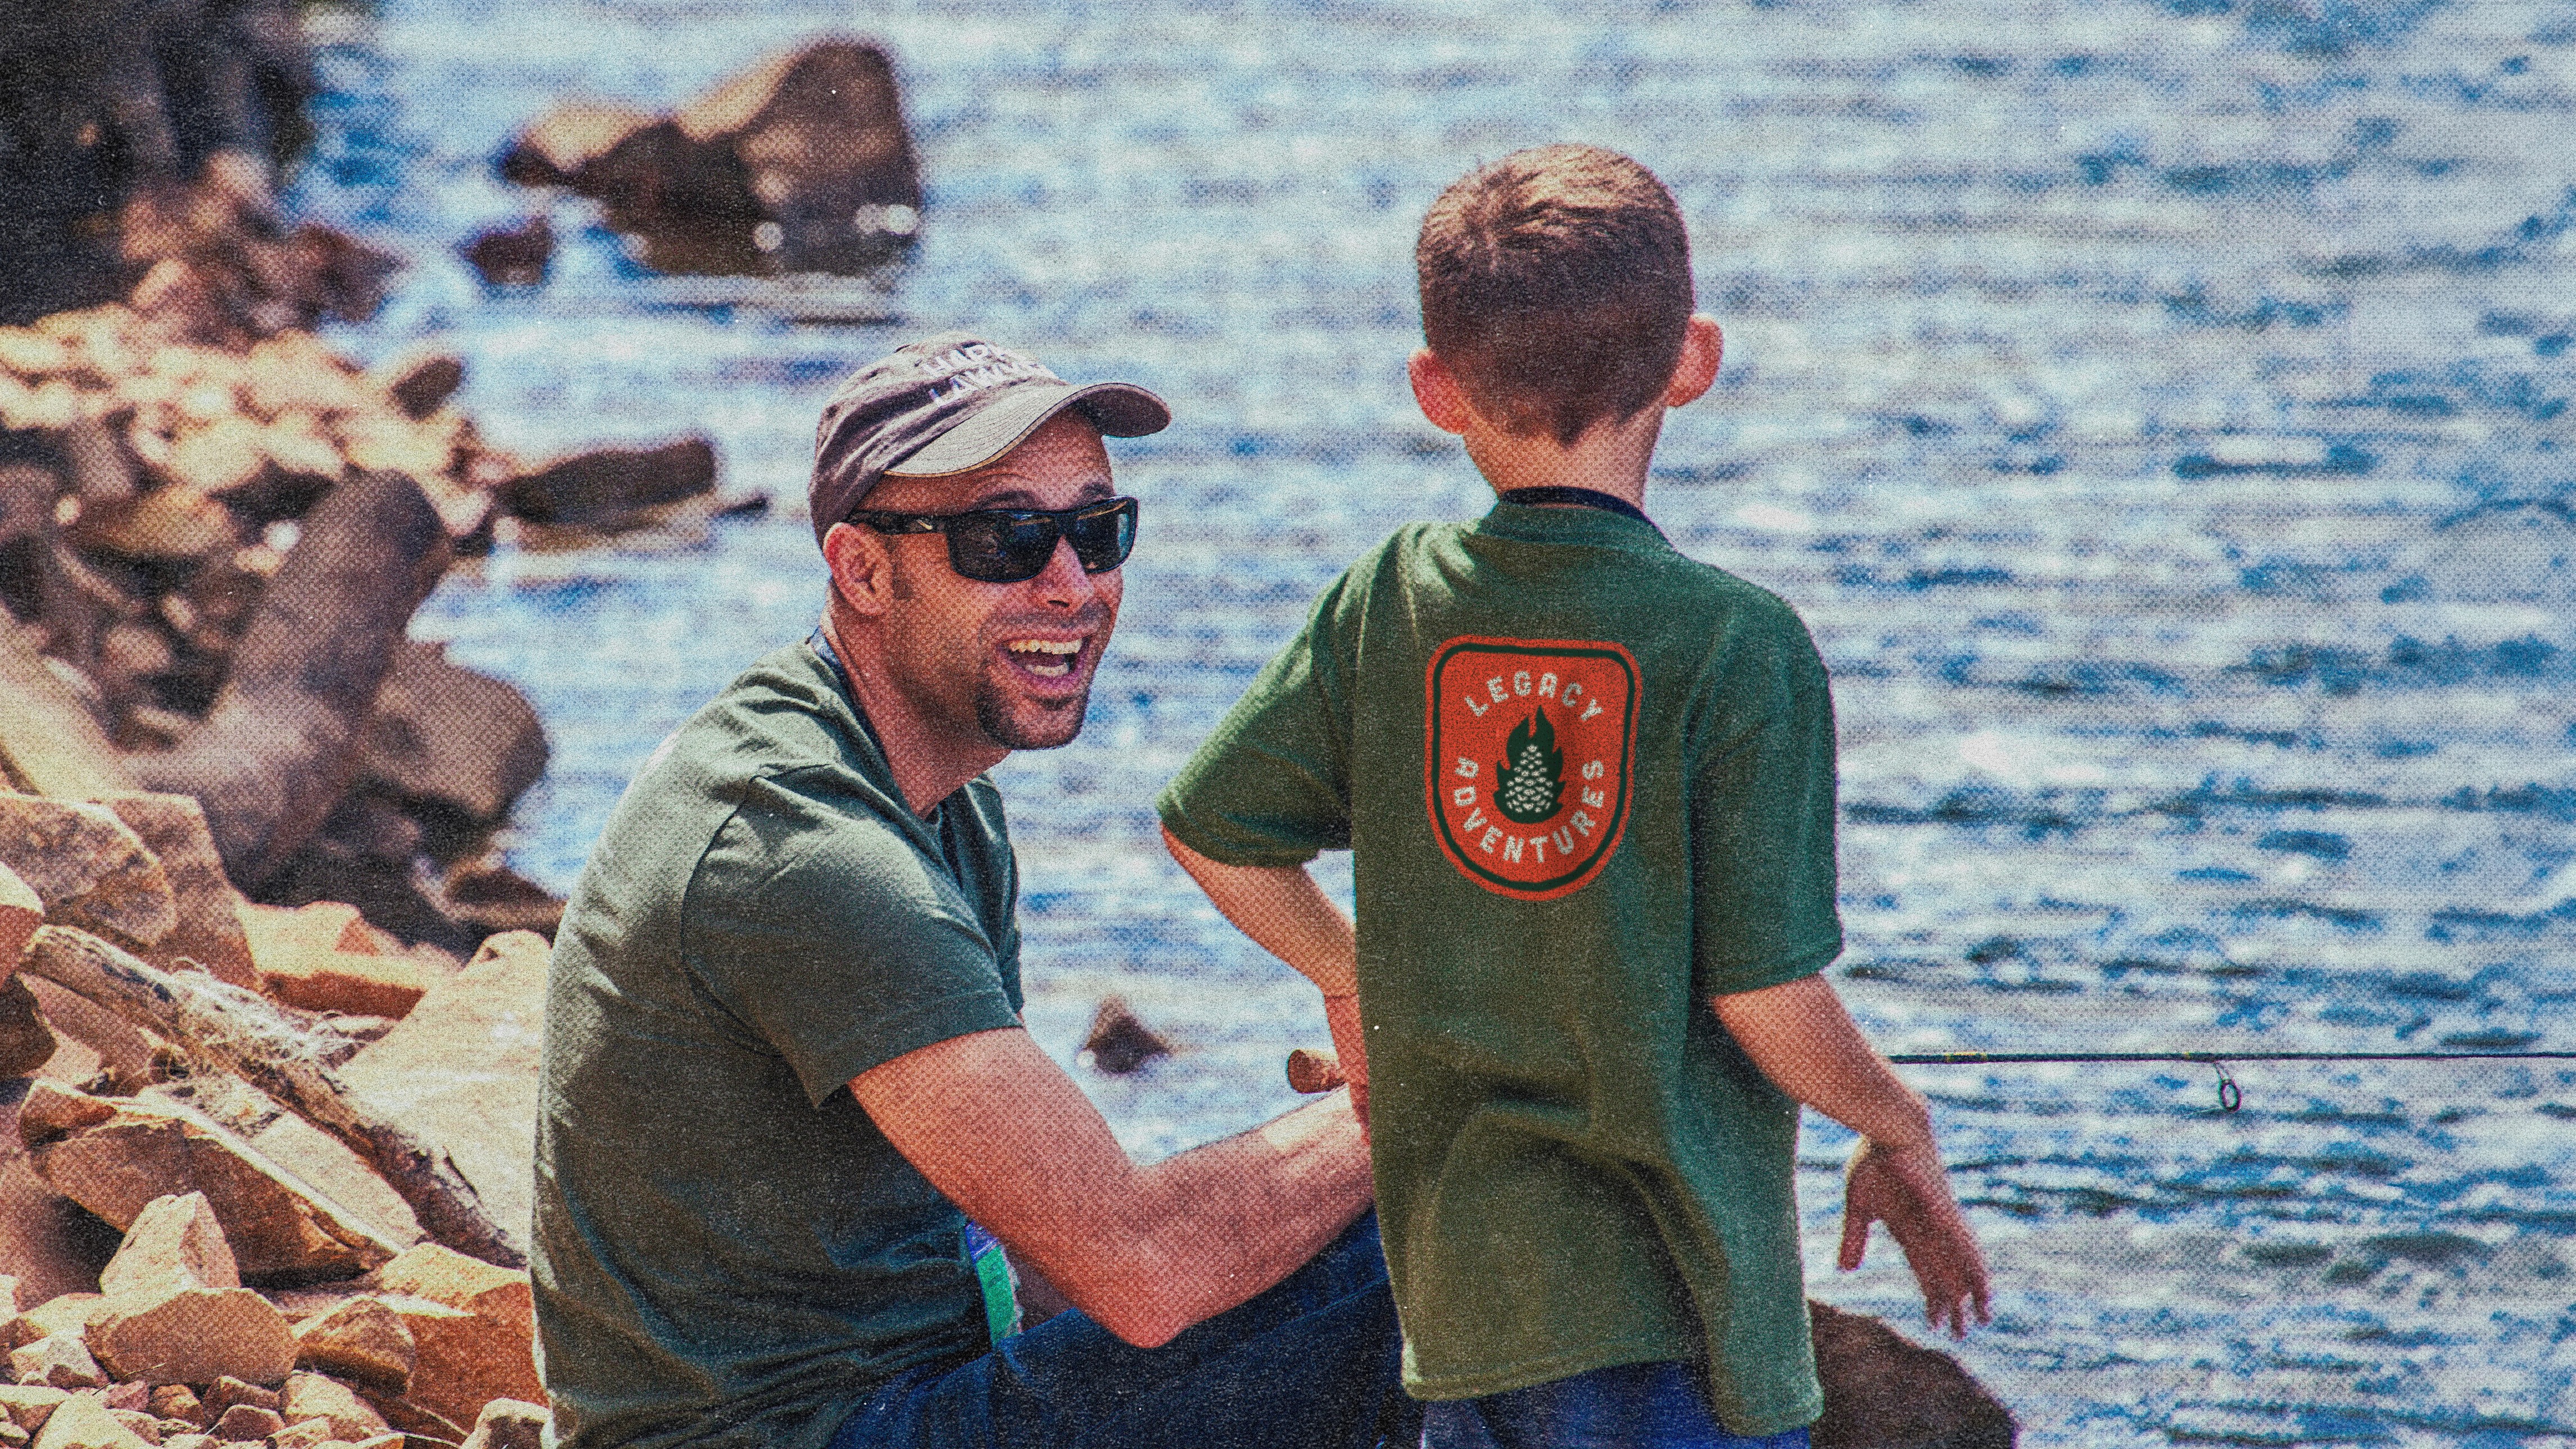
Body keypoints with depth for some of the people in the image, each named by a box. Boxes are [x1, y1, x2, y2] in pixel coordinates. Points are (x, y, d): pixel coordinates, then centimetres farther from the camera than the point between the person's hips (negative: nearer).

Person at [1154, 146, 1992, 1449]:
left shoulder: (1386, 604, 2)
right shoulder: (1739, 647, -12)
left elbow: (1206, 830, 12)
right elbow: (1764, 998, -12)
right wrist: (1899, 1137, 7)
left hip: (1454, 1296, 5)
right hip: (1667, 1316, -5)